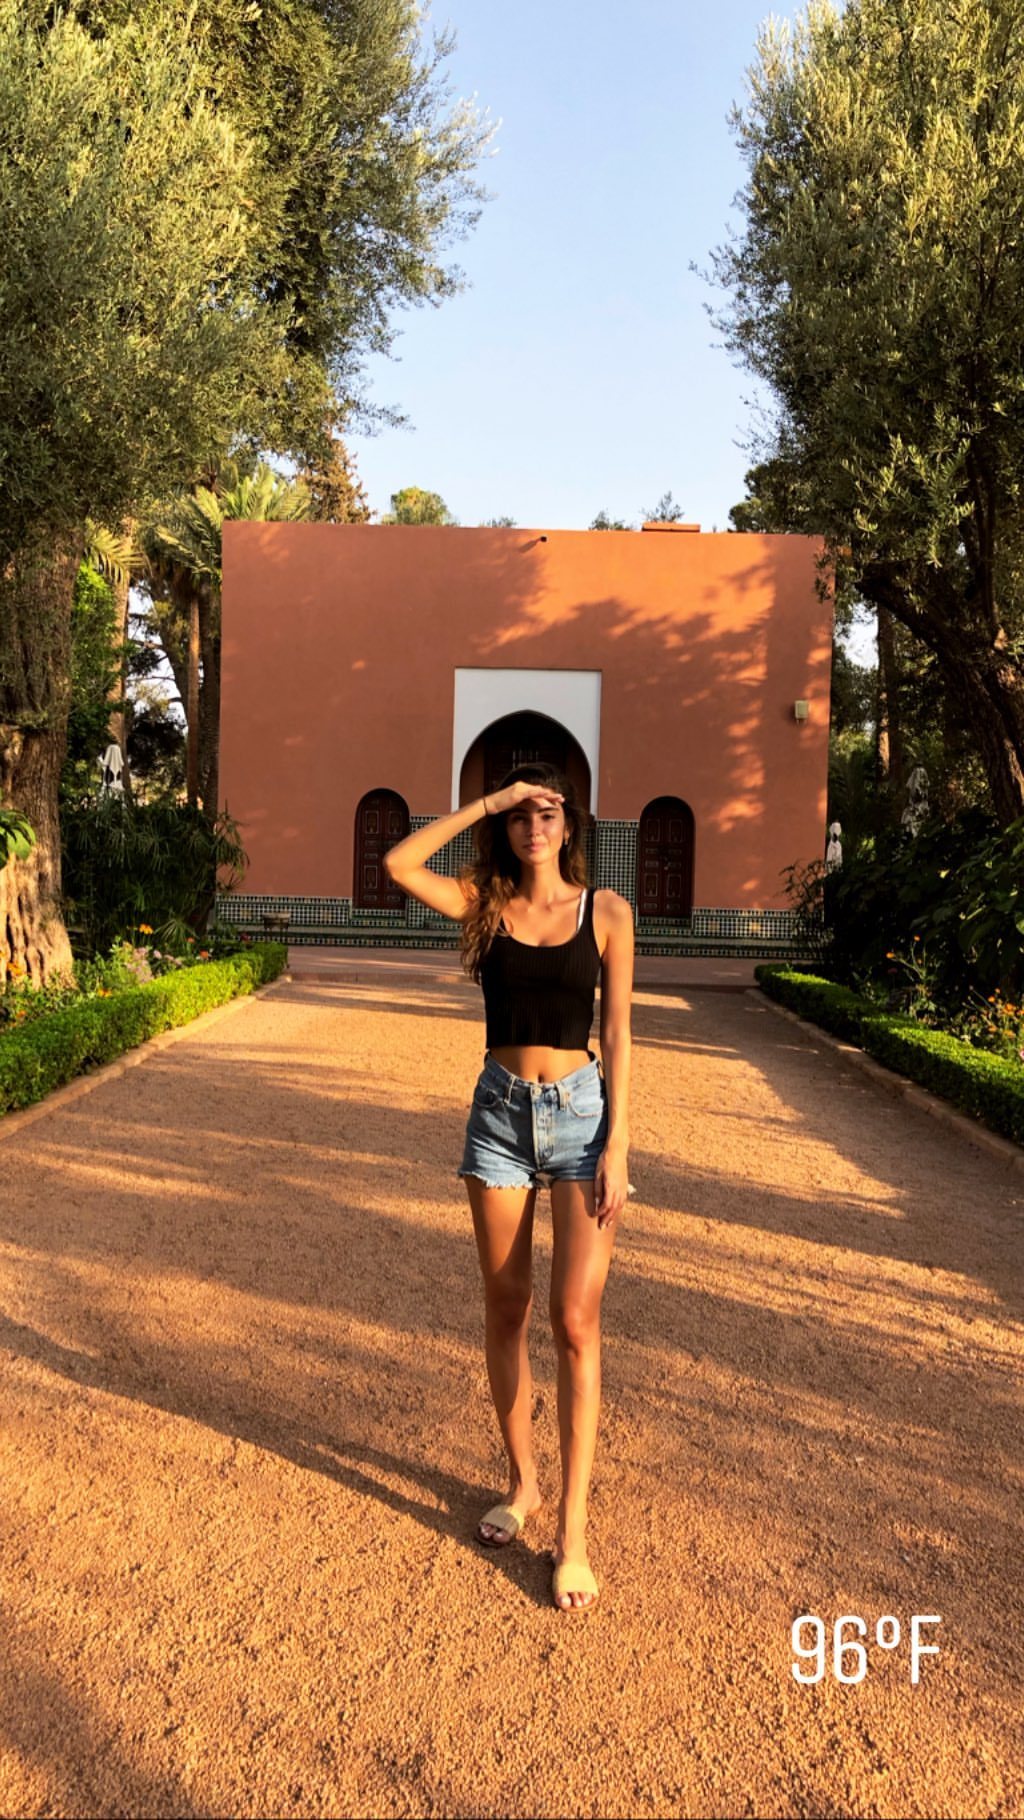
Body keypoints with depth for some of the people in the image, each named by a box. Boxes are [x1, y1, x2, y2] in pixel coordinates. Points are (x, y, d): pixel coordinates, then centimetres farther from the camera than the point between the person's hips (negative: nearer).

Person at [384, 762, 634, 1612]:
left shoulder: (606, 911, -1)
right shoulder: (483, 902, 3)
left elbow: (618, 1033, -1)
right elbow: (397, 863, -13)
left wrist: (617, 1146, -7)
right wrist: (483, 804, -9)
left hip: (582, 1111, -2)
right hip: (501, 1111, 2)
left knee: (575, 1320, -4)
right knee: (506, 1311, 11)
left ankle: (574, 1530, 7)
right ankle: (522, 1483, 30)